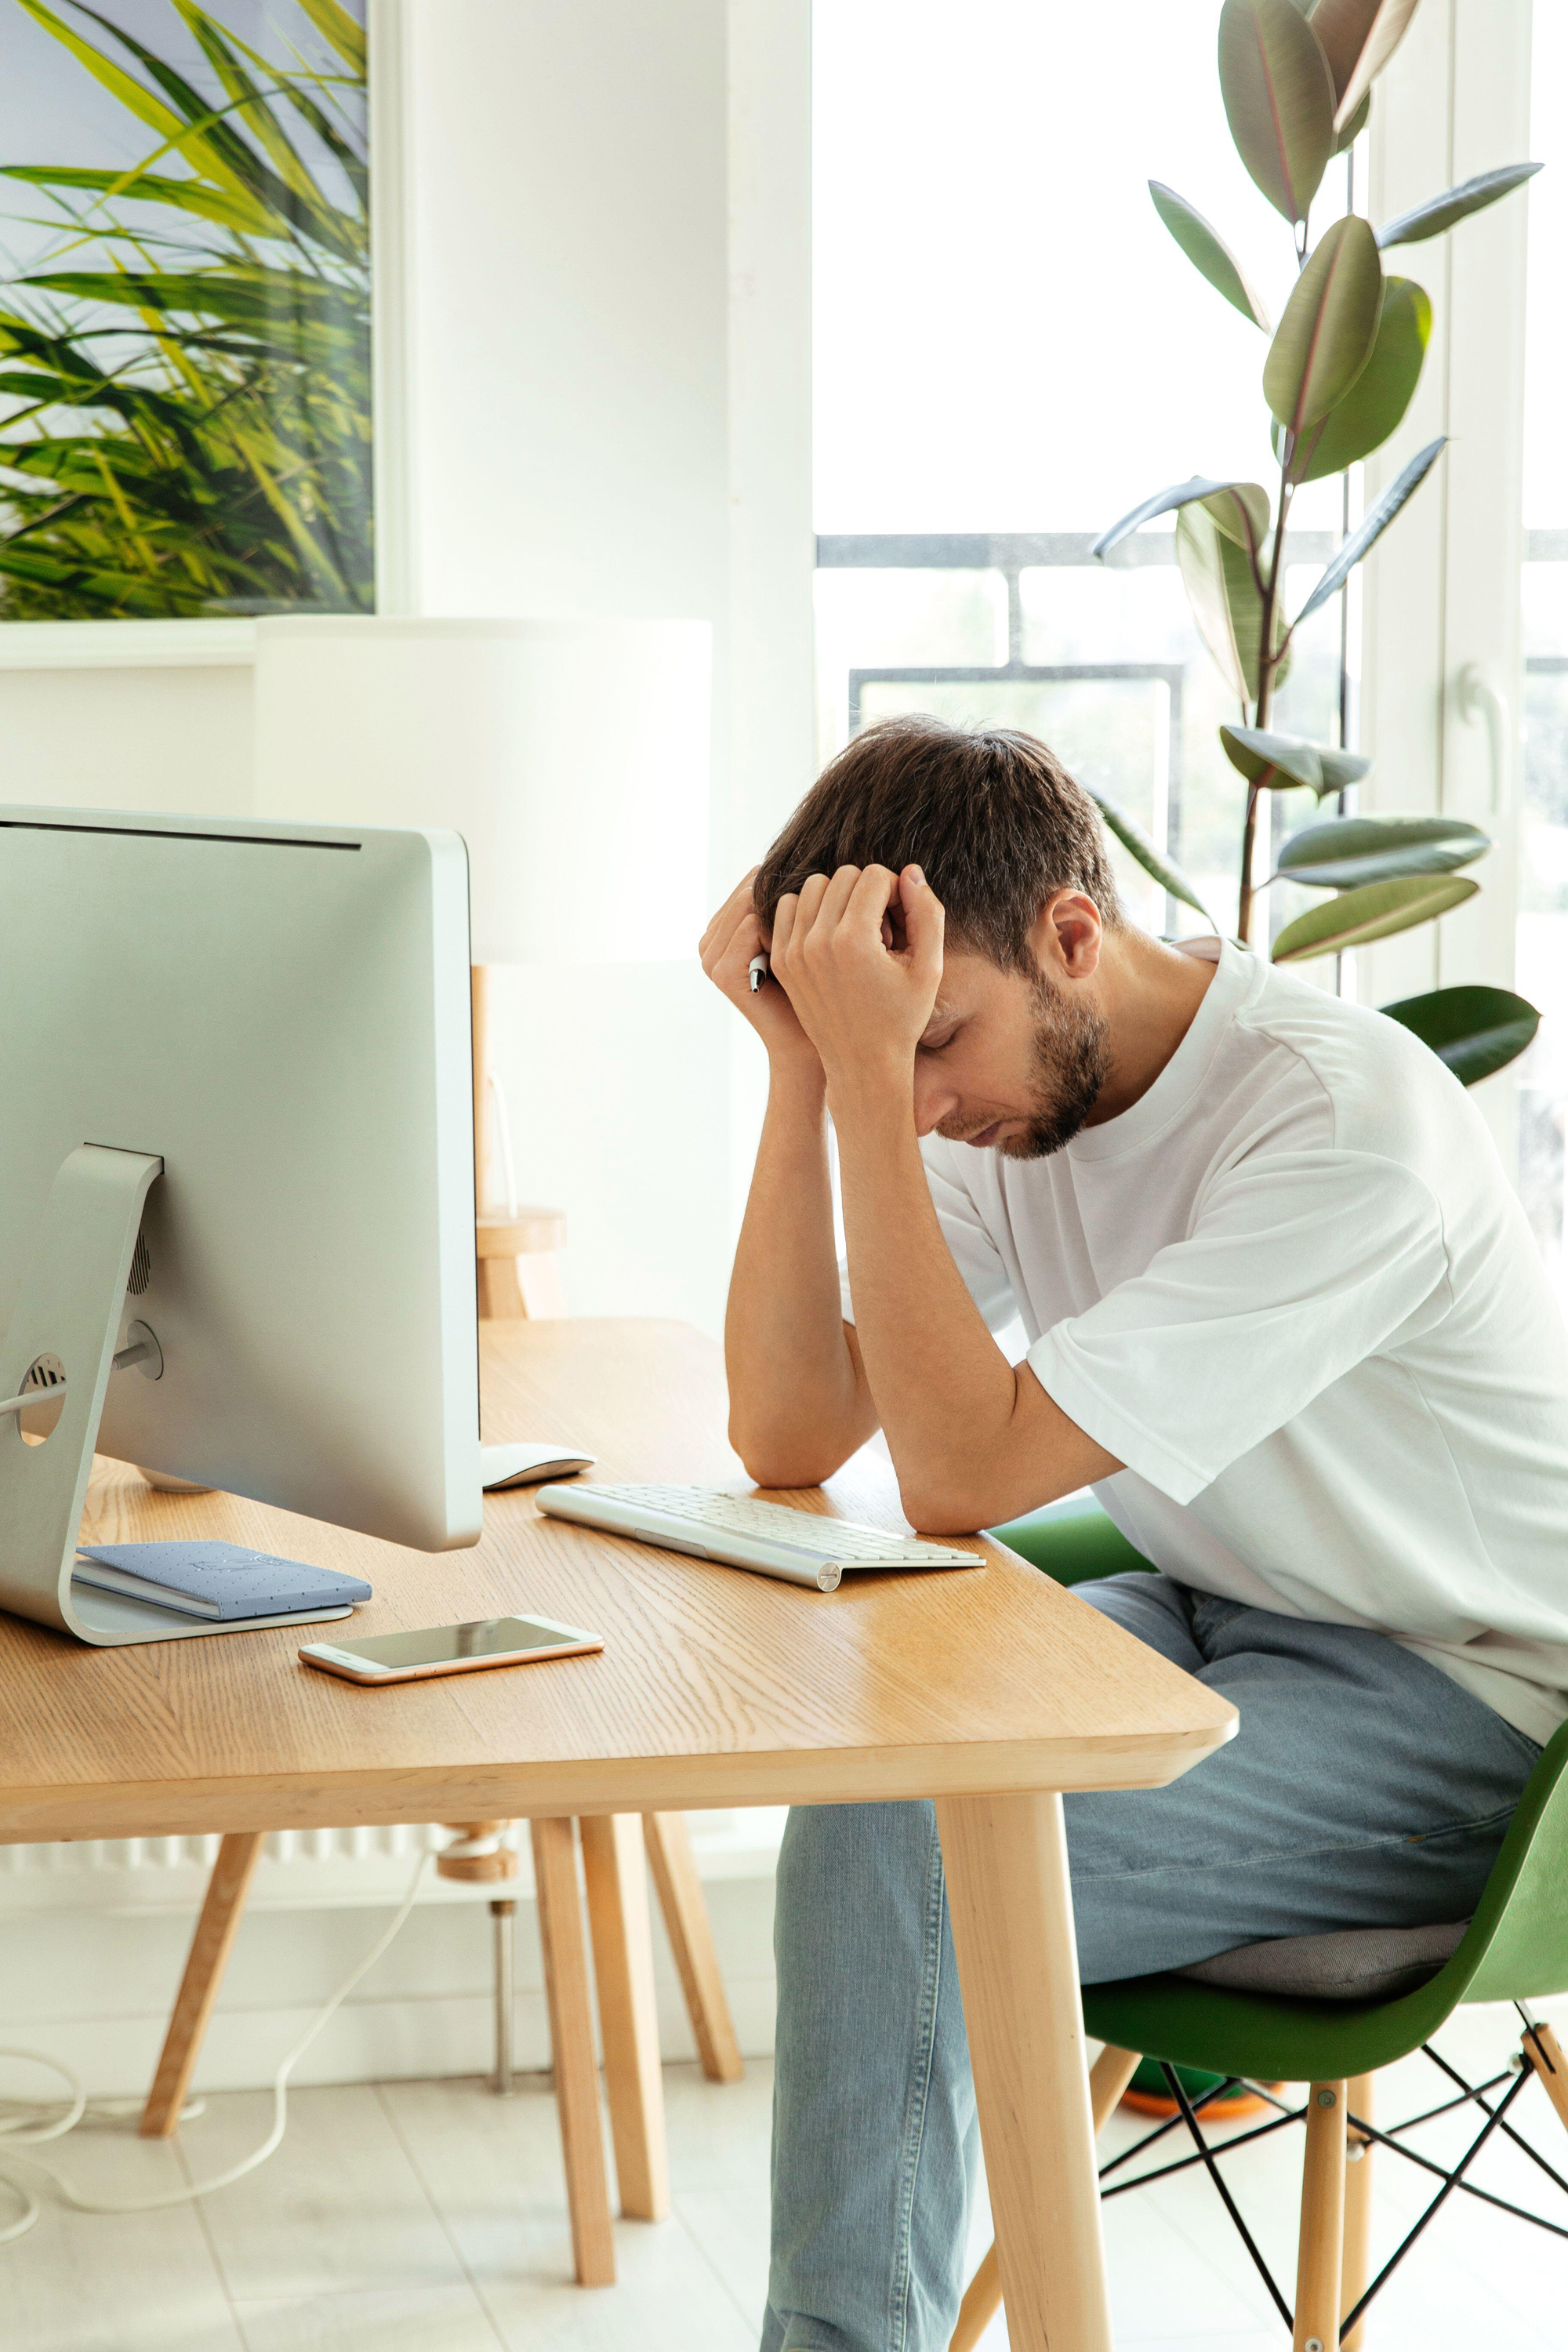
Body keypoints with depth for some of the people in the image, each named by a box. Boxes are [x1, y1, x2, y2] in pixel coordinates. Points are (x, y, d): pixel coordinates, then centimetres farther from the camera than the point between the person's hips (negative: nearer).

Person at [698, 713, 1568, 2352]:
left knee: (896, 1844, -23)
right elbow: (788, 1439, -9)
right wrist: (805, 1064, -16)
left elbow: (962, 1474, -28)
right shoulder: (1015, 1095, -2)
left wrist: (871, 1074, -30)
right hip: (1220, 1619, 8)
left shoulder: (1344, 1123, -26)